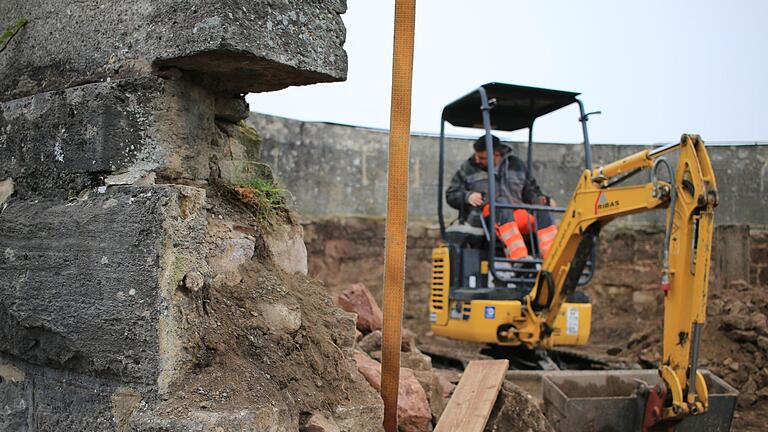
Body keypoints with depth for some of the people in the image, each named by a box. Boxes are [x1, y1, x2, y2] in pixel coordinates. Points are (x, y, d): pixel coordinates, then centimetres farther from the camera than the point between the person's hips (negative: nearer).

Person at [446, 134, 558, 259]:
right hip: (482, 215, -3)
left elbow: (530, 191, 22)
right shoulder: (468, 168, 11)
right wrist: (467, 196, -11)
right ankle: (519, 258, -51)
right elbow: (451, 195, 10)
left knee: (542, 212, -24)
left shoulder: (516, 166, 18)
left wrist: (541, 199, 0)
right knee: (501, 202, -35)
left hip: (515, 213, 3)